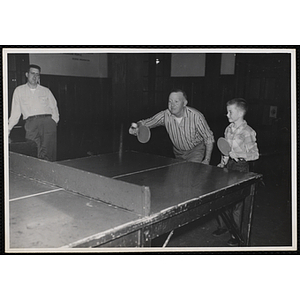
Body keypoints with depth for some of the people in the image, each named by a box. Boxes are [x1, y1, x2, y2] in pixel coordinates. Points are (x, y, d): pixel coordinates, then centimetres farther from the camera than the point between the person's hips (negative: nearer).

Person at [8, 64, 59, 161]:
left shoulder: (46, 91, 22)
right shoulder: (19, 91, 20)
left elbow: (54, 108, 20)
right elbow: (15, 112, 19)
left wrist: (54, 121, 4)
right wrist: (8, 128, 13)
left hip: (47, 120, 0)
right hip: (31, 123, 0)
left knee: (48, 155, -16)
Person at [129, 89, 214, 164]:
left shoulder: (196, 116, -28)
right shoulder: (165, 115, -20)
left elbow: (209, 138, -17)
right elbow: (145, 123, -12)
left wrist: (207, 160, -22)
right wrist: (136, 128, -36)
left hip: (196, 150, -4)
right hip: (178, 153, 4)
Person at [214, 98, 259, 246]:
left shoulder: (248, 133, -14)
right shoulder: (229, 129, 7)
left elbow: (255, 154, -11)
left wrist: (238, 154, -22)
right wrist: (223, 163, 12)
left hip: (240, 168, -6)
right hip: (228, 166, 7)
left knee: (236, 202, 1)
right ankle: (223, 225, 31)